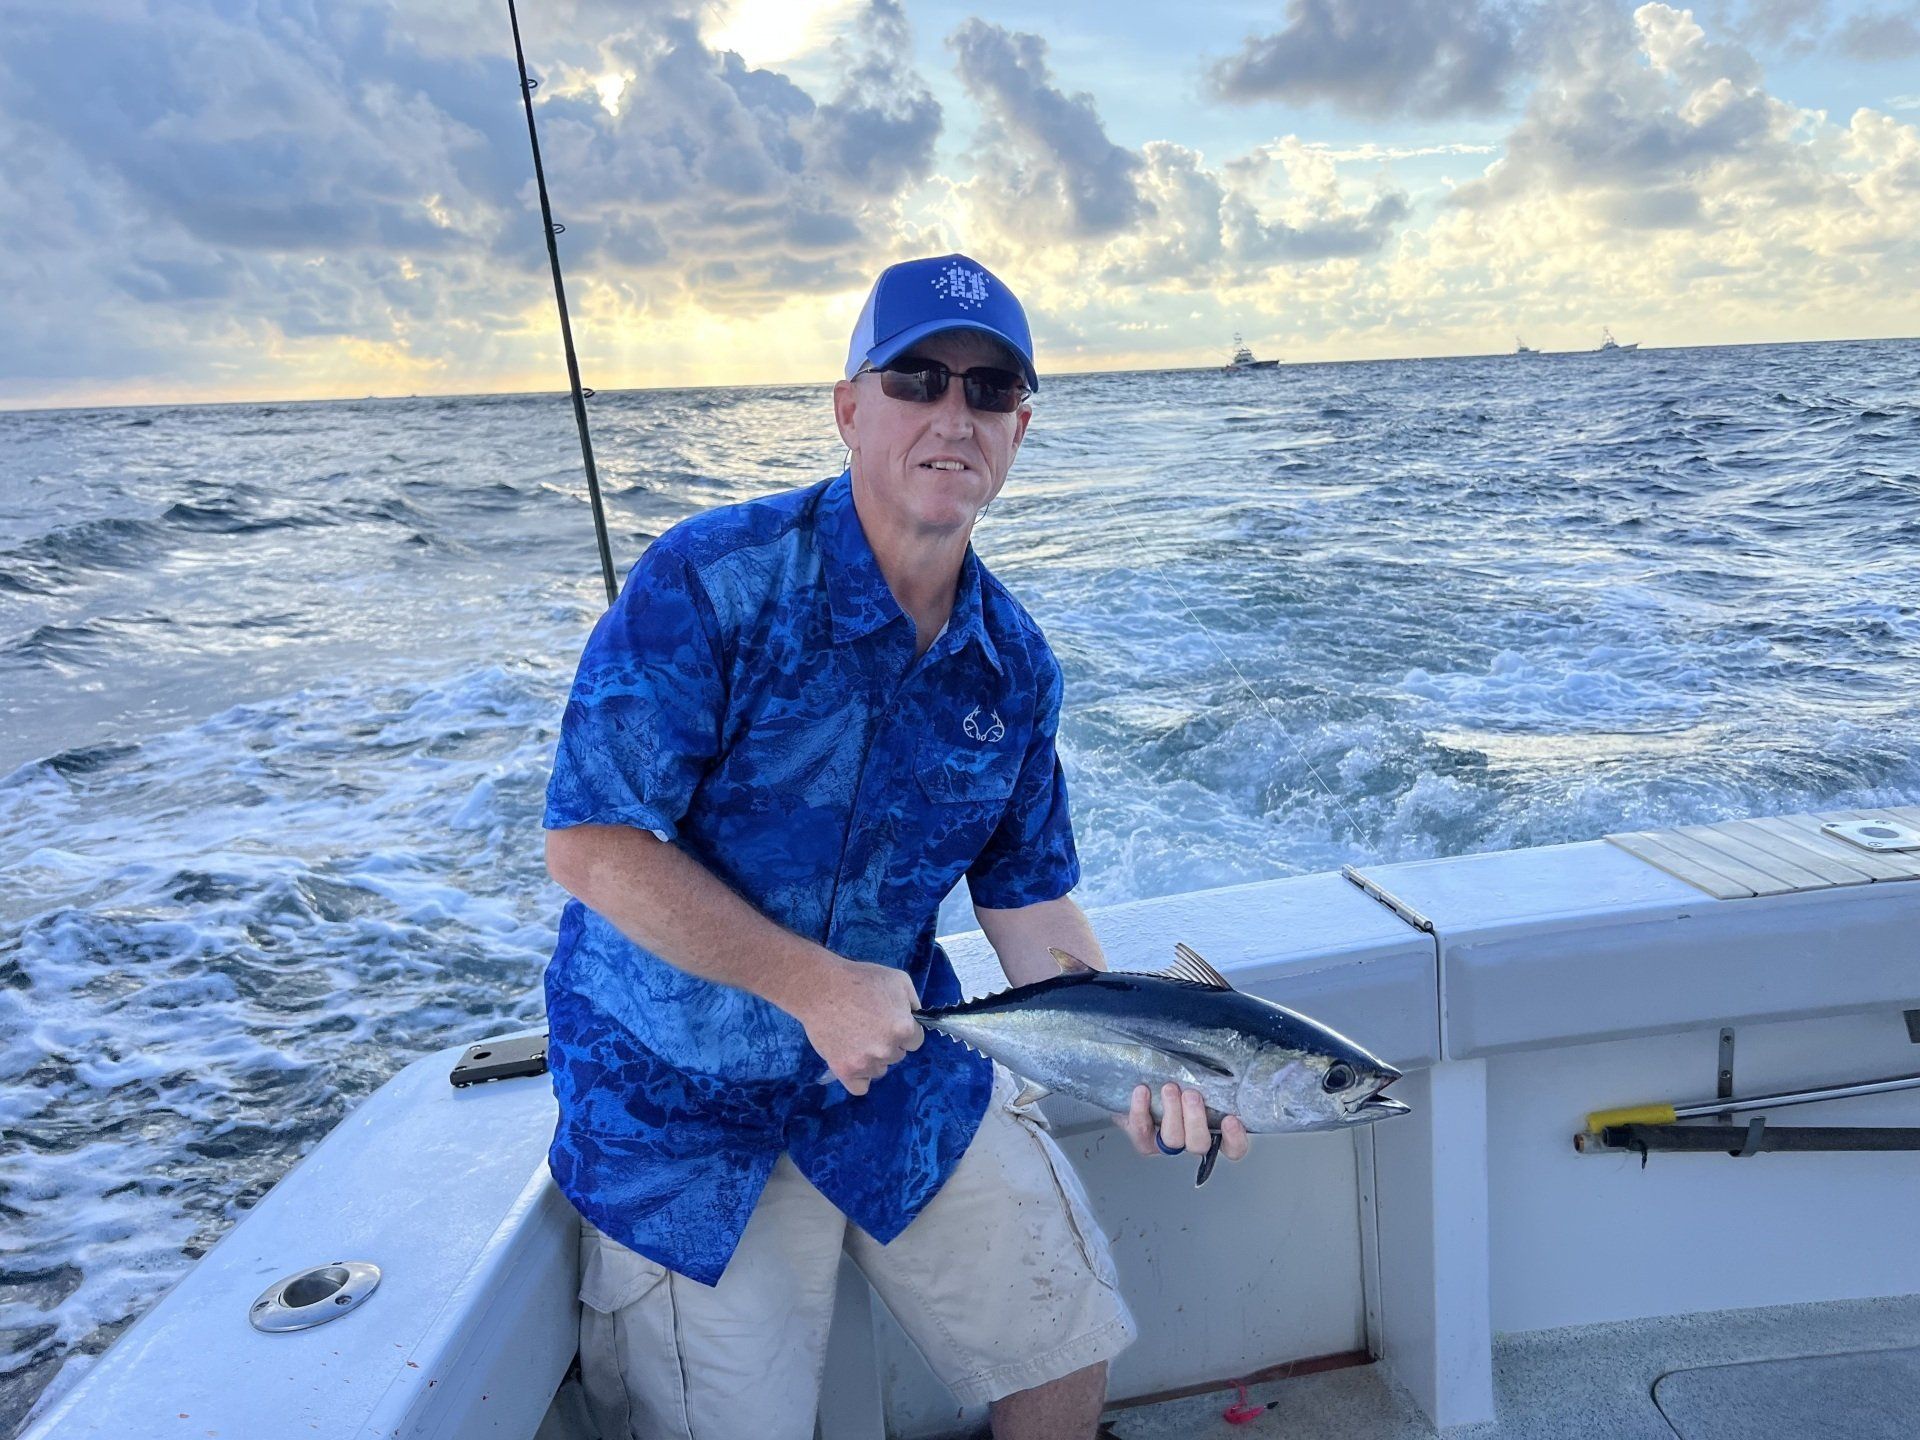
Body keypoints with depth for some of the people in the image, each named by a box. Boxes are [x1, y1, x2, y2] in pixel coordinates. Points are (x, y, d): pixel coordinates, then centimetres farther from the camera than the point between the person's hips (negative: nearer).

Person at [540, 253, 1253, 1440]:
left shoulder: (1016, 661, -4)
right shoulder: (712, 584, -21)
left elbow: (1030, 902, 1)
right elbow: (588, 842, -22)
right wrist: (814, 983, -25)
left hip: (905, 1059, 4)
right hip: (683, 1098, -3)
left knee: (1068, 1342, 11)